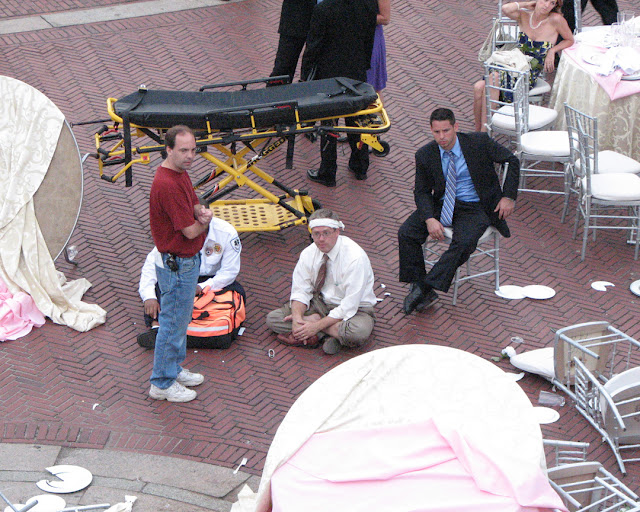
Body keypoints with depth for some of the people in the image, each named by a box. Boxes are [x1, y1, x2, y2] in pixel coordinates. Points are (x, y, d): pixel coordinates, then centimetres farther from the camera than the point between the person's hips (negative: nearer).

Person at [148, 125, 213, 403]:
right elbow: (190, 231, -26)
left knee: (180, 318, 22)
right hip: (177, 264, -10)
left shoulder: (180, 173, 4)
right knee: (173, 322, 2)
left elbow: (194, 204, 11)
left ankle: (174, 369, 38)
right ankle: (162, 383, 14)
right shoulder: (167, 185, -29)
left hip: (188, 259, 10)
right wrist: (204, 221, -4)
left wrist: (201, 212, -13)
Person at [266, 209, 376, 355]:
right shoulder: (308, 254, -7)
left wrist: (316, 326, -31)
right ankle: (331, 333, -17)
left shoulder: (355, 258, -26)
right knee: (273, 319, -12)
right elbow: (300, 291, -5)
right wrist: (297, 318, -27)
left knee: (359, 332, -41)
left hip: (354, 309, -6)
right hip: (319, 303, 6)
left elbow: (349, 306, -27)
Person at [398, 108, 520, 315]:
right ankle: (419, 289, -11)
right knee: (406, 234, -18)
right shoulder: (425, 155, -3)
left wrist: (508, 197, -4)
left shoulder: (479, 142, -9)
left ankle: (426, 287, -27)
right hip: (442, 204, 3)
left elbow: (512, 161, 3)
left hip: (475, 207, -3)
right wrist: (429, 219, -16)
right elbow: (422, 191, 3)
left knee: (464, 243, -34)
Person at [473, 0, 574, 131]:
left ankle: (482, 132, -24)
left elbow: (569, 40, 10)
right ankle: (479, 132, -12)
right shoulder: (524, 15, 2)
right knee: (479, 87, -22)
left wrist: (552, 50, -6)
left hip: (529, 76, -4)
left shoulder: (556, 19, -6)